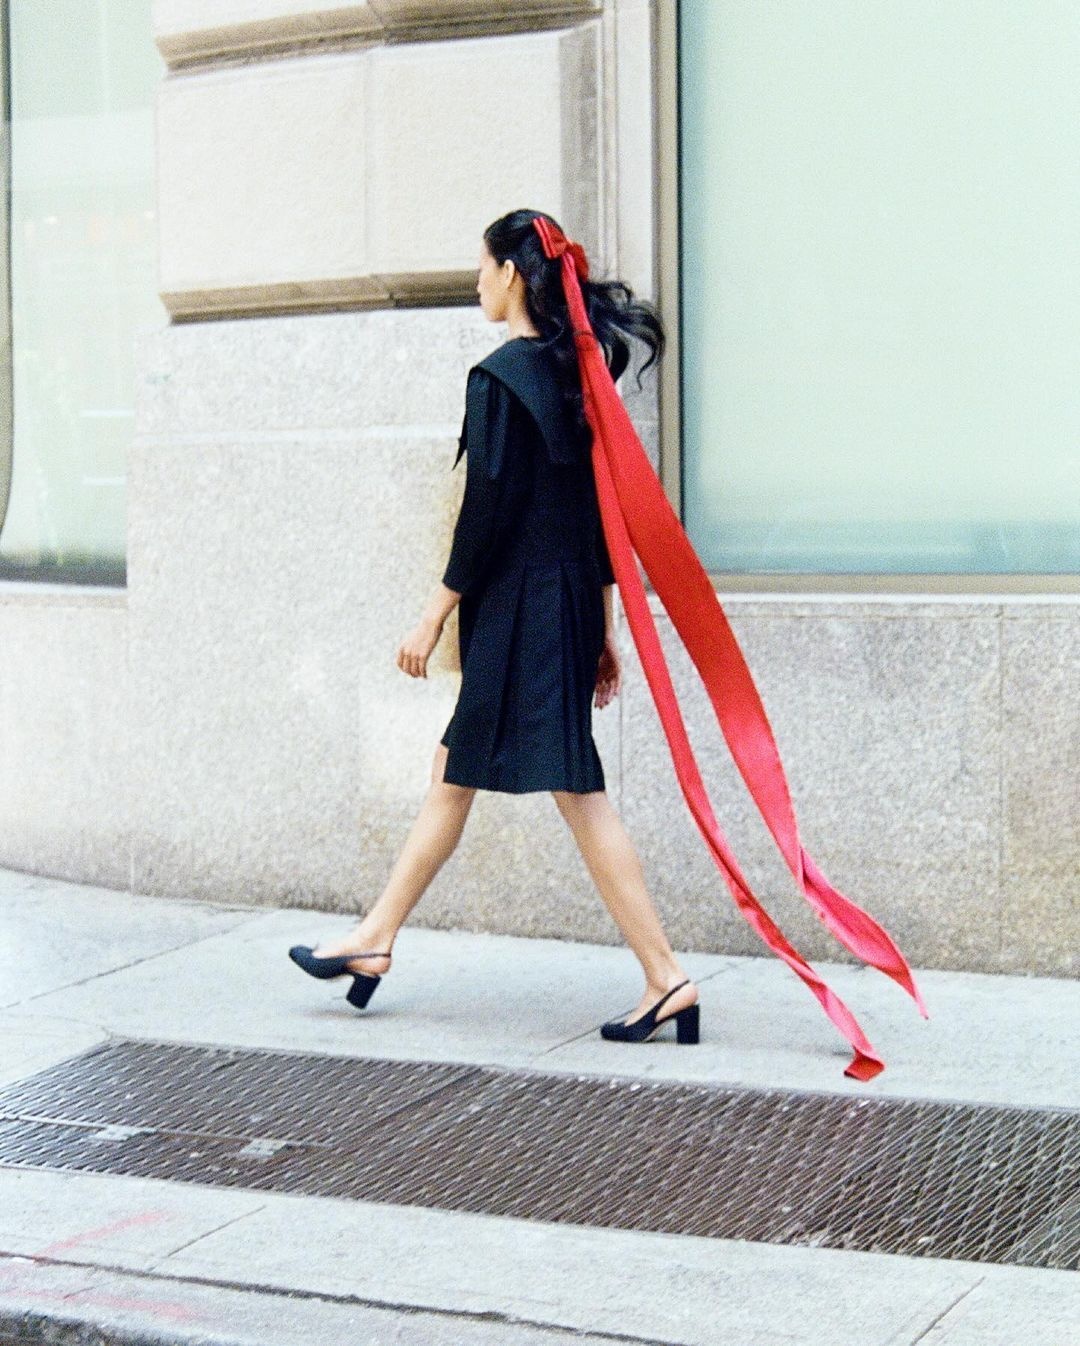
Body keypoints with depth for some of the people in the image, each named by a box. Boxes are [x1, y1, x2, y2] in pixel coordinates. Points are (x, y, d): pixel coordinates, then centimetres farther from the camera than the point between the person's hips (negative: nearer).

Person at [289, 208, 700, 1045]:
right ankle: (375, 941, 27)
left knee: (577, 791, -6)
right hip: (569, 606, 9)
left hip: (515, 609, -9)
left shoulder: (498, 378, -14)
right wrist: (604, 630, 16)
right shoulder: (575, 373, 10)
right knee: (453, 775, 17)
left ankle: (666, 977, -4)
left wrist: (436, 616, -8)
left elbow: (488, 512, -17)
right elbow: (600, 510, 12)